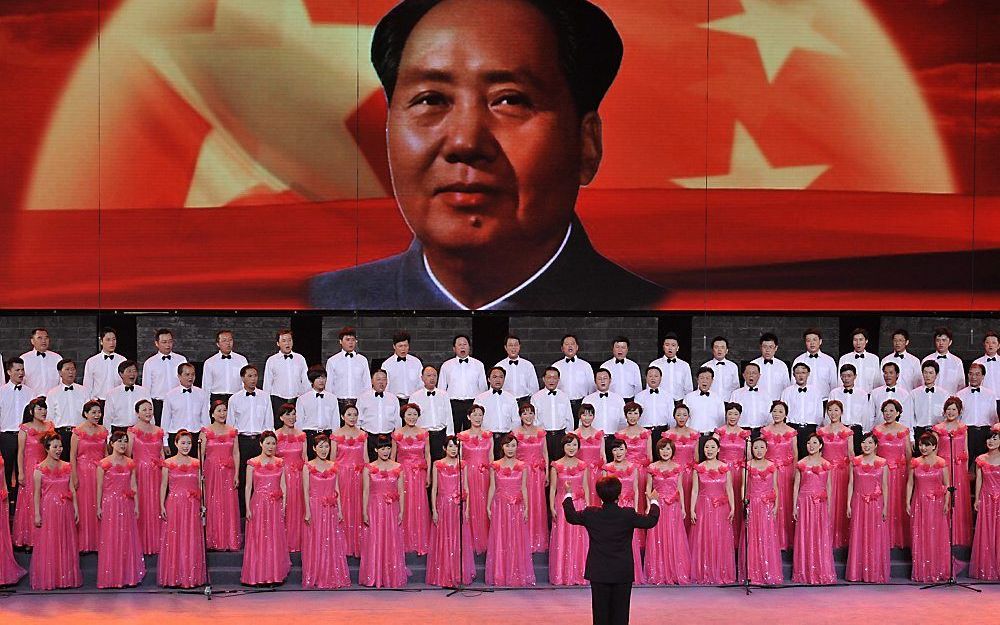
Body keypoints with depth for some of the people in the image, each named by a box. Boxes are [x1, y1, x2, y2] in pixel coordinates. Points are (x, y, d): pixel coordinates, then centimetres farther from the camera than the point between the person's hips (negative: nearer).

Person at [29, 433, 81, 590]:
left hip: (65, 510, 4)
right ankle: (48, 579, 8)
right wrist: (37, 514, -10)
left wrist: (75, 509, 4)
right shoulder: (40, 469, -4)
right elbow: (37, 493, -5)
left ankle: (67, 577, 16)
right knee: (48, 544, 0)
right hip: (48, 510, -4)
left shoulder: (66, 467, 7)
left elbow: (72, 489, 9)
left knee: (66, 543, 8)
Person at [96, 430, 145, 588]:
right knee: (111, 540, -1)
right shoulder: (104, 464, -3)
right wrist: (99, 507, -4)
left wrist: (136, 505, 6)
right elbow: (100, 487, -2)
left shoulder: (130, 463, 8)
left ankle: (129, 576, 11)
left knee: (128, 539, 4)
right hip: (110, 504, -4)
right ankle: (112, 577, 4)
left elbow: (134, 486, 9)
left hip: (127, 504, 4)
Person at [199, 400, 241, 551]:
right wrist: (201, 475, -9)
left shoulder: (232, 431, 9)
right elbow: (201, 455, -1)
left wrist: (236, 474, -1)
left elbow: (236, 453, 7)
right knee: (212, 505, -1)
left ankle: (230, 540, 7)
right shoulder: (206, 431, 1)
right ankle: (214, 541, 5)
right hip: (211, 470, -2)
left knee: (229, 505, 1)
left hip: (228, 472, 2)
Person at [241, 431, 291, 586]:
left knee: (276, 540, 3)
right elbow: (248, 487, -1)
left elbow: (283, 485, 8)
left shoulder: (280, 463, 8)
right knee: (258, 540, -1)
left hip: (276, 505, 3)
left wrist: (283, 505, 0)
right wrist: (248, 508, -7)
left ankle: (275, 575, 9)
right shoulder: (253, 463, 0)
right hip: (258, 504, -3)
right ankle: (258, 576, 4)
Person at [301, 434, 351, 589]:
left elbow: (337, 490, 10)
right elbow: (306, 491, -5)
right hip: (315, 508, -3)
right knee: (316, 544, 0)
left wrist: (340, 510, 4)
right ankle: (316, 578, 7)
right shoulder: (308, 467, -2)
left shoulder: (334, 466, 8)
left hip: (331, 509, 3)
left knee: (333, 543, 5)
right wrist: (308, 511, -12)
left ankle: (333, 578, 12)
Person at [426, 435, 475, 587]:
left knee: (459, 540, 3)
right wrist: (434, 510, -4)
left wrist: (467, 508, -1)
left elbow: (466, 488, 6)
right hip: (443, 505, -1)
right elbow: (434, 488, 1)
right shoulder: (437, 465, 1)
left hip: (459, 506, 1)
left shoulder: (462, 465, 5)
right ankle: (444, 576, 7)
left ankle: (459, 576, 11)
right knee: (443, 540, 1)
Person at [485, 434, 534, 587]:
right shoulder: (494, 466, 3)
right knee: (500, 541, 2)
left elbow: (524, 488, 5)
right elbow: (492, 488, 6)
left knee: (517, 541, 1)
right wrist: (488, 507, 1)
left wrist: (526, 508, 0)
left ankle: (518, 576, 9)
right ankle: (500, 576, 8)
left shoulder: (522, 466, 4)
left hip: (517, 507, 0)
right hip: (499, 506, 0)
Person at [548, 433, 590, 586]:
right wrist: (552, 507, -5)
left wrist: (587, 505, 2)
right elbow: (552, 488, 2)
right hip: (562, 504, -1)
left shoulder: (582, 465, 6)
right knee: (562, 539, 0)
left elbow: (585, 487, 8)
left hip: (579, 504, 1)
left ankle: (578, 575, 9)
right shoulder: (556, 466, 1)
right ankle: (561, 576, 7)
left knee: (579, 539, 1)